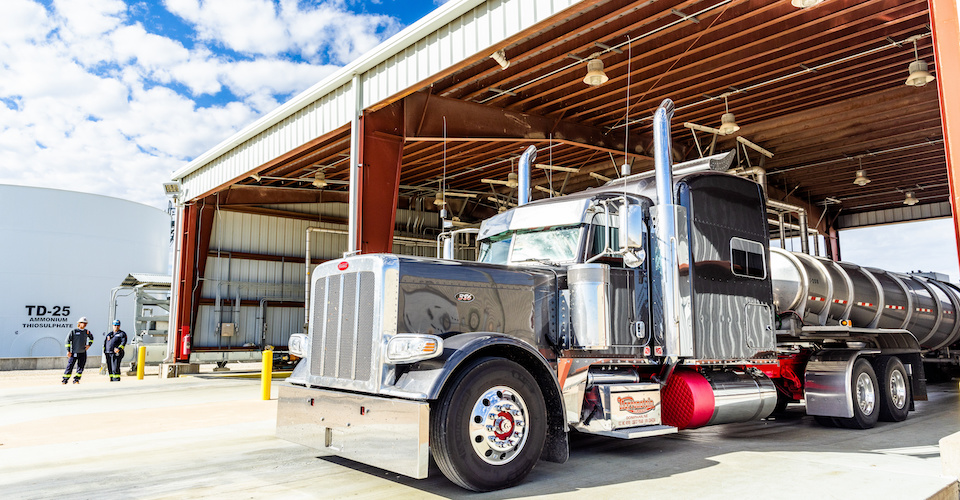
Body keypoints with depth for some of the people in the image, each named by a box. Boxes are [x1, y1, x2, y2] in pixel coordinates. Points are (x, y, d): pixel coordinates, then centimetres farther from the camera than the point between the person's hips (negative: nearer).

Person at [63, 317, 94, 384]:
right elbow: (68, 340, -3)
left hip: (83, 353, 4)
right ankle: (65, 379, 7)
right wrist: (68, 351, -7)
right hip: (74, 353, -4)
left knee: (81, 367, 2)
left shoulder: (87, 332, 10)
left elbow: (91, 338, 29)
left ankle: (76, 379, 10)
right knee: (70, 366, -3)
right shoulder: (73, 331, -3)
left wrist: (89, 345, 13)